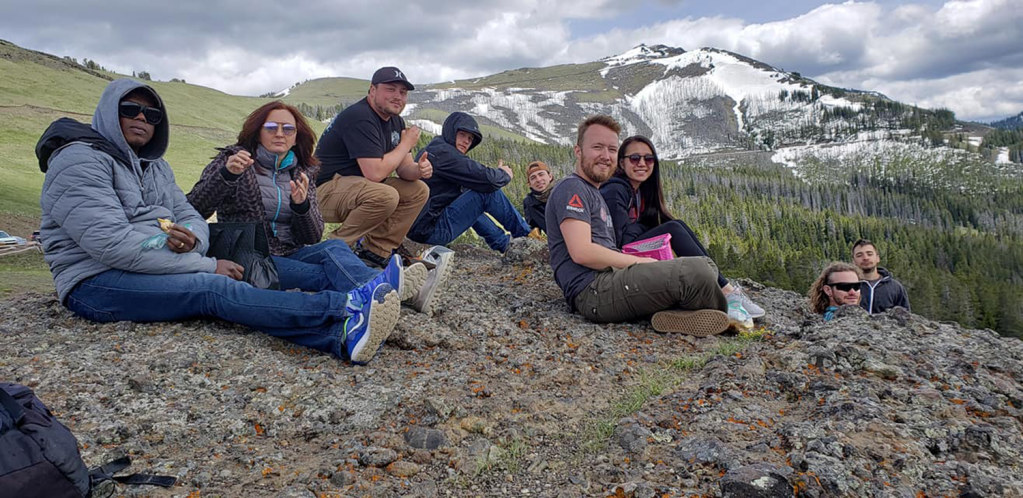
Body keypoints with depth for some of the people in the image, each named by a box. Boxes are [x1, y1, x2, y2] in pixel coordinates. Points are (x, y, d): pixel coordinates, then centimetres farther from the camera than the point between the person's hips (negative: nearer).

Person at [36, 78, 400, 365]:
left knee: (218, 288, -21)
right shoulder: (80, 162, -10)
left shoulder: (152, 165, 18)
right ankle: (346, 307, -48)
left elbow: (191, 218, 10)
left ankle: (340, 334, -45)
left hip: (150, 272, 8)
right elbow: (113, 244, -22)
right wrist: (207, 265, -21)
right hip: (95, 282, -7)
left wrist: (190, 239, -18)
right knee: (213, 289, -30)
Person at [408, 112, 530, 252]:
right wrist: (504, 174, 2)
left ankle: (504, 243, 28)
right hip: (430, 231, -11)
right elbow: (487, 179, -19)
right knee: (487, 191, -9)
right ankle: (525, 236, 7)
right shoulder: (443, 151, -14)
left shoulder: (432, 149, 19)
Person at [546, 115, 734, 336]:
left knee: (706, 265, 6)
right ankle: (728, 318, 4)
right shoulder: (571, 189, -5)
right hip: (592, 292, -11)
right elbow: (581, 252, -19)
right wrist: (639, 262, -9)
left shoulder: (593, 193, 28)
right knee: (694, 271, -23)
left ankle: (675, 312, -22)